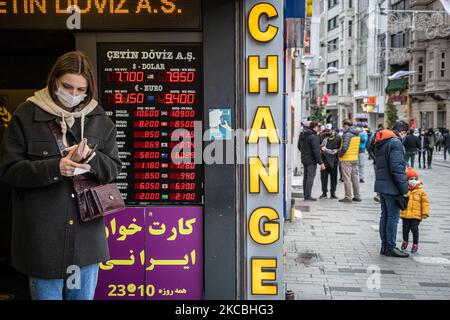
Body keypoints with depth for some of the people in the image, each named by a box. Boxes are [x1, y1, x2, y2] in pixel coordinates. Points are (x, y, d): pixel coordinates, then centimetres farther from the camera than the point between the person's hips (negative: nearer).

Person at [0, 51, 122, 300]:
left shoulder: (99, 118, 5)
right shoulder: (27, 115, -4)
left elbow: (115, 167, 5)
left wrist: (90, 158, -17)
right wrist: (54, 168, -22)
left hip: (87, 236, 3)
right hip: (44, 238, -3)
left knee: (84, 295, 16)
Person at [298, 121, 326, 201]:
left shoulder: (302, 135, 8)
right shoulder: (314, 136, -18)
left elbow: (299, 147, 20)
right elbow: (316, 151, -21)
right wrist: (321, 162, -18)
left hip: (304, 159, 9)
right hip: (312, 160, -9)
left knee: (306, 177, 14)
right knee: (310, 177, -5)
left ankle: (305, 194, 20)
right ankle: (307, 196, -6)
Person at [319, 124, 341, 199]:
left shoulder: (337, 138, 0)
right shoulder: (322, 137, 2)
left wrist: (337, 151, -12)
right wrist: (321, 149, -12)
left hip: (333, 161, 0)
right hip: (324, 160, 1)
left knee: (333, 178, 6)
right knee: (324, 177, 4)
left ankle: (333, 193, 15)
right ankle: (324, 193, 13)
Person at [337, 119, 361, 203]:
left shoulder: (347, 134, -16)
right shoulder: (357, 135, 9)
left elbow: (344, 147, -22)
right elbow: (357, 146, 14)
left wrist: (340, 154, -8)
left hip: (346, 159, -8)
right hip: (355, 158, 8)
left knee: (347, 178, -3)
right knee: (355, 178, 14)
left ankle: (348, 197, -2)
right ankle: (357, 196, 19)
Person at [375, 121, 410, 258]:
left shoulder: (381, 142, 15)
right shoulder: (396, 142, -15)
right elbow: (397, 168, -21)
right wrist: (404, 189, -17)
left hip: (381, 185, 9)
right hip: (391, 186, -9)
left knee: (385, 215, 14)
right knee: (393, 216, -1)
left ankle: (384, 246, 20)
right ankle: (390, 248, 4)